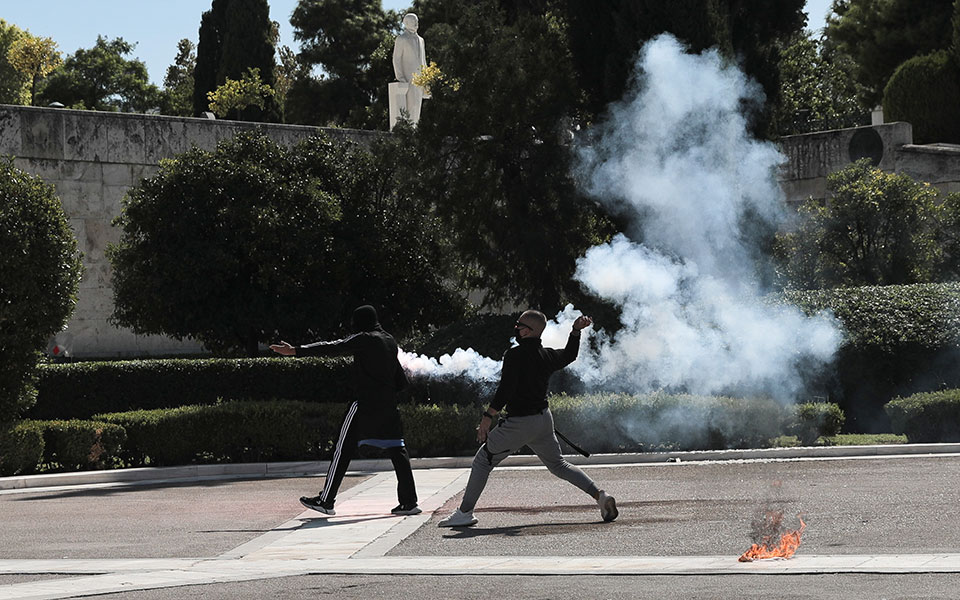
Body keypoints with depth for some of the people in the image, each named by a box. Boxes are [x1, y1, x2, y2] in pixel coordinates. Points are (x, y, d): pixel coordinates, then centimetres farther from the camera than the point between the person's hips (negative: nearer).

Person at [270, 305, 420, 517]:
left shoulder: (364, 339, -7)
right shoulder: (391, 341, 14)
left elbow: (331, 348, -14)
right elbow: (401, 381, 19)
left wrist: (294, 351, -16)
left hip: (365, 404, -6)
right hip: (388, 406, 7)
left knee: (343, 451, -1)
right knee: (397, 452, 7)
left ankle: (326, 501, 0)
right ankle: (409, 502, 3)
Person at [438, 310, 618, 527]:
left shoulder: (515, 354, -16)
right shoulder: (547, 355, 5)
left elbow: (506, 389, -24)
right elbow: (569, 355, 28)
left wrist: (488, 417, -22)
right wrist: (576, 331, 28)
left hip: (520, 423, -7)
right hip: (544, 418, 7)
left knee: (483, 461, 3)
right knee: (558, 464, 19)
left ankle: (465, 512, 3)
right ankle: (600, 495, 5)